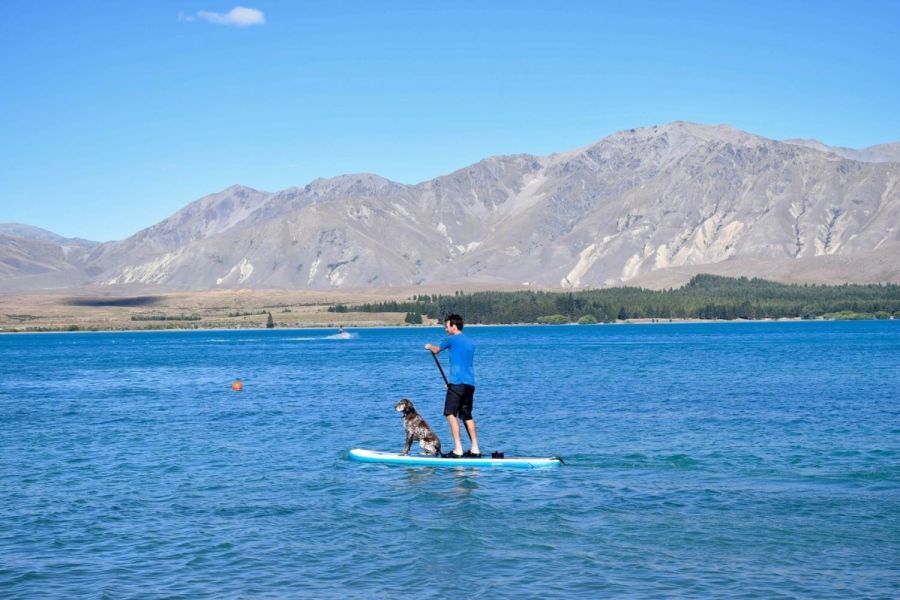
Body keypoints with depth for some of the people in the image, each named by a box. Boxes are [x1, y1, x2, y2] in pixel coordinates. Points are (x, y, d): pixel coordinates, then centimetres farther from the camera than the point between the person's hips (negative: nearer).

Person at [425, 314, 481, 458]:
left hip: (457, 382, -7)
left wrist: (429, 347, 36)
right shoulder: (470, 342, 18)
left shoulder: (452, 339, -4)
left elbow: (436, 350, 12)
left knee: (451, 414, -5)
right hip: (470, 383, 7)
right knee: (467, 416, 13)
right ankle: (475, 450, 11)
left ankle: (458, 449, -12)